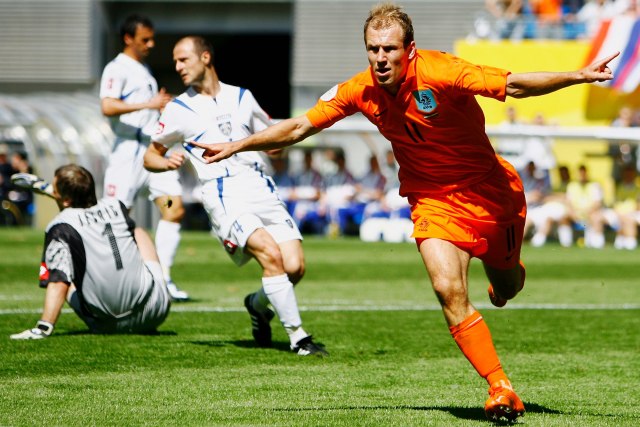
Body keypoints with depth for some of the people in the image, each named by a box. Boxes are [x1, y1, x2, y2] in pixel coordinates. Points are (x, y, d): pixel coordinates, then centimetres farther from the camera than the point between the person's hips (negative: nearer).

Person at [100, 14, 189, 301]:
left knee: (175, 209, -4)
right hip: (129, 150, -8)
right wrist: (148, 104, -26)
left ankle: (163, 278, -3)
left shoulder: (144, 70, 22)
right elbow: (108, 107, -21)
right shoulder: (117, 69, -5)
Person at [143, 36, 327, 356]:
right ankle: (297, 337, -18)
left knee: (295, 267, -10)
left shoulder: (242, 98, 17)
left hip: (260, 186, 3)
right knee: (271, 255, -25)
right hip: (224, 196, -3)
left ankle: (259, 304, 23)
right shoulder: (178, 110, 10)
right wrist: (167, 162, -7)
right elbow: (150, 155, 16)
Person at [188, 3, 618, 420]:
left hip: (489, 189, -2)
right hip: (432, 198, 2)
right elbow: (299, 127, -1)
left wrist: (580, 76, -37)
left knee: (504, 290, 14)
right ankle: (501, 390, -12)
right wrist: (236, 146, -1)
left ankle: (509, 273, 56)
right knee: (449, 290, -20)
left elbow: (515, 85, -27)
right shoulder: (360, 92, -13)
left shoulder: (441, 73, -26)